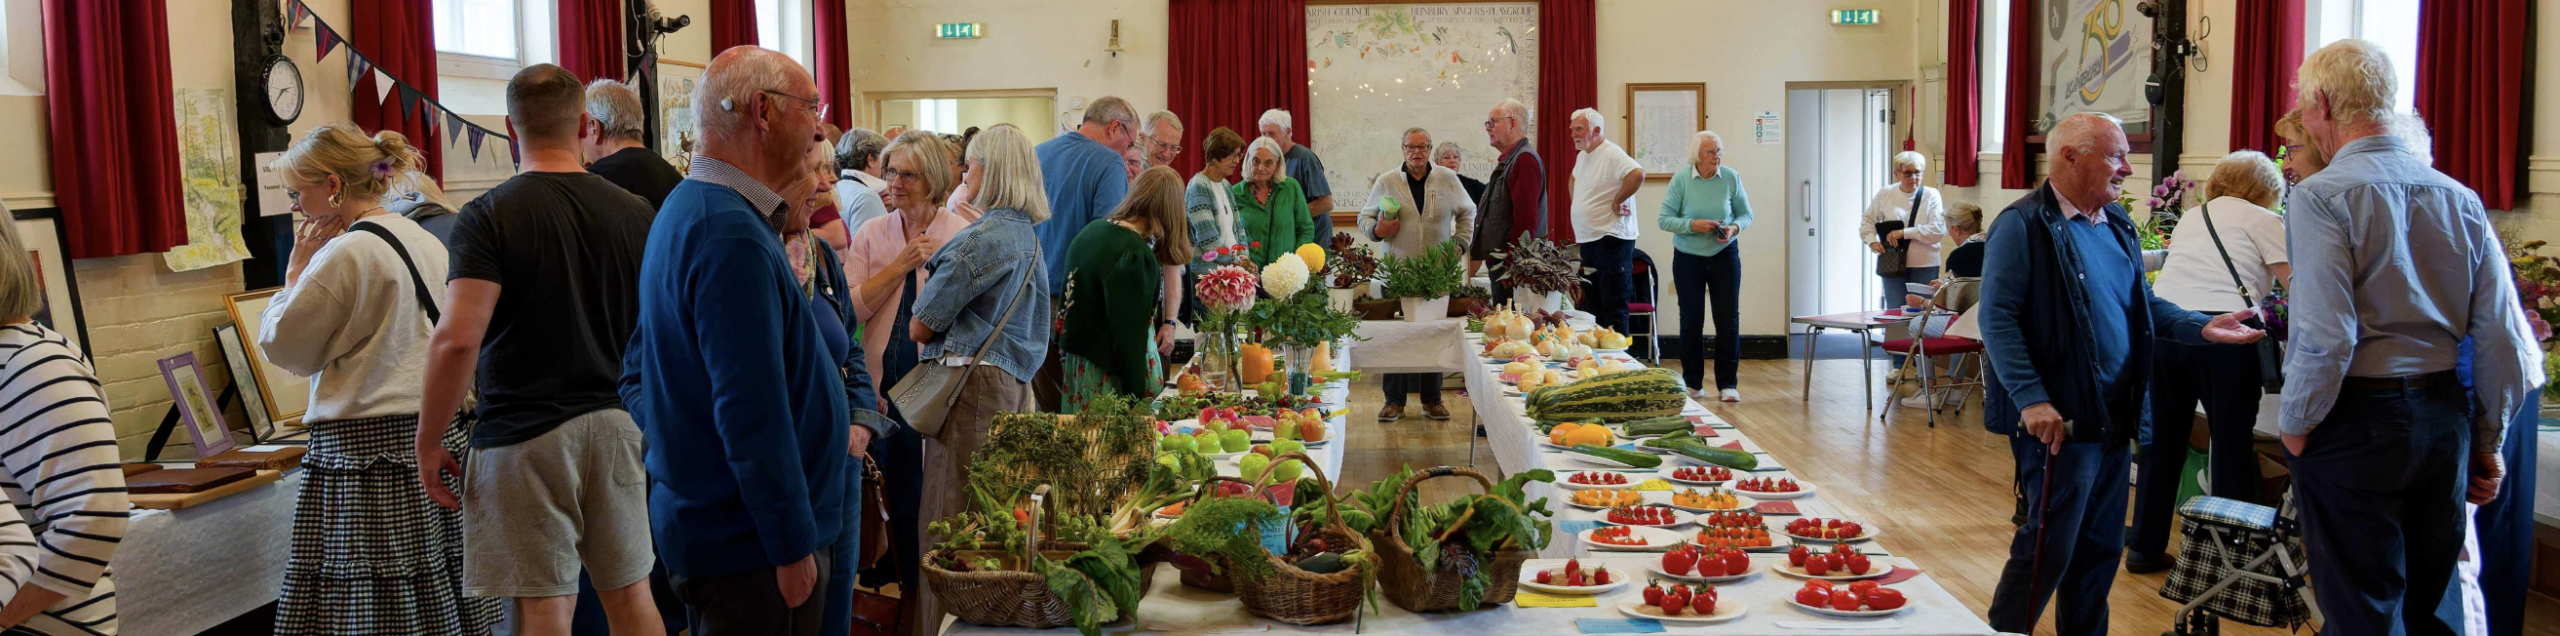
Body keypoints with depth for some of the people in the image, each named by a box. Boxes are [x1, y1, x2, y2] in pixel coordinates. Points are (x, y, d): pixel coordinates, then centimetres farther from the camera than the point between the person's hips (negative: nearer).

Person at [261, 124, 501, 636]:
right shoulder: (426, 242, 11)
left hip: (365, 444, -8)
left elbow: (283, 347, -4)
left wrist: (295, 271, 4)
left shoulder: (344, 255, -13)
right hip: (439, 435, 8)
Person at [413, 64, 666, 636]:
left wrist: (428, 442, -8)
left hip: (525, 435, -4)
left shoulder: (489, 215, -9)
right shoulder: (637, 212, 3)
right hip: (617, 423, 4)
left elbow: (457, 339, -18)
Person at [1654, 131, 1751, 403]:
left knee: (1729, 319, 0)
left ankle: (1727, 384, 9)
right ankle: (1692, 383, 16)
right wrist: (1692, 225, -23)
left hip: (1724, 255, 1)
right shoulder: (1681, 179, -9)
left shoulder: (1731, 177, -4)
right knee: (1691, 320, 3)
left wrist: (1734, 228, -17)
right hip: (1688, 257, -1)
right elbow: (1663, 219, -9)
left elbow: (1746, 214, 4)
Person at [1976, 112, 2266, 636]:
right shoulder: (2025, 225, -12)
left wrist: (2201, 327, 3)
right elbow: (1997, 318, -17)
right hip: (2059, 422, -8)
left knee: (2100, 547, 15)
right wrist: (2032, 400, -24)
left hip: (2113, 417, 8)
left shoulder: (2117, 224, 13)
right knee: (2049, 547, -5)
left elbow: (2142, 302, 21)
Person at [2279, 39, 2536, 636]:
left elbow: (2325, 336, -20)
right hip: (2445, 416, 6)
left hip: (2357, 420, -6)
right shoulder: (2460, 197, 6)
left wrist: (2296, 426, -6)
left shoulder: (2321, 196, -13)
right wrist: (2488, 442, 15)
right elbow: (2505, 337, 6)